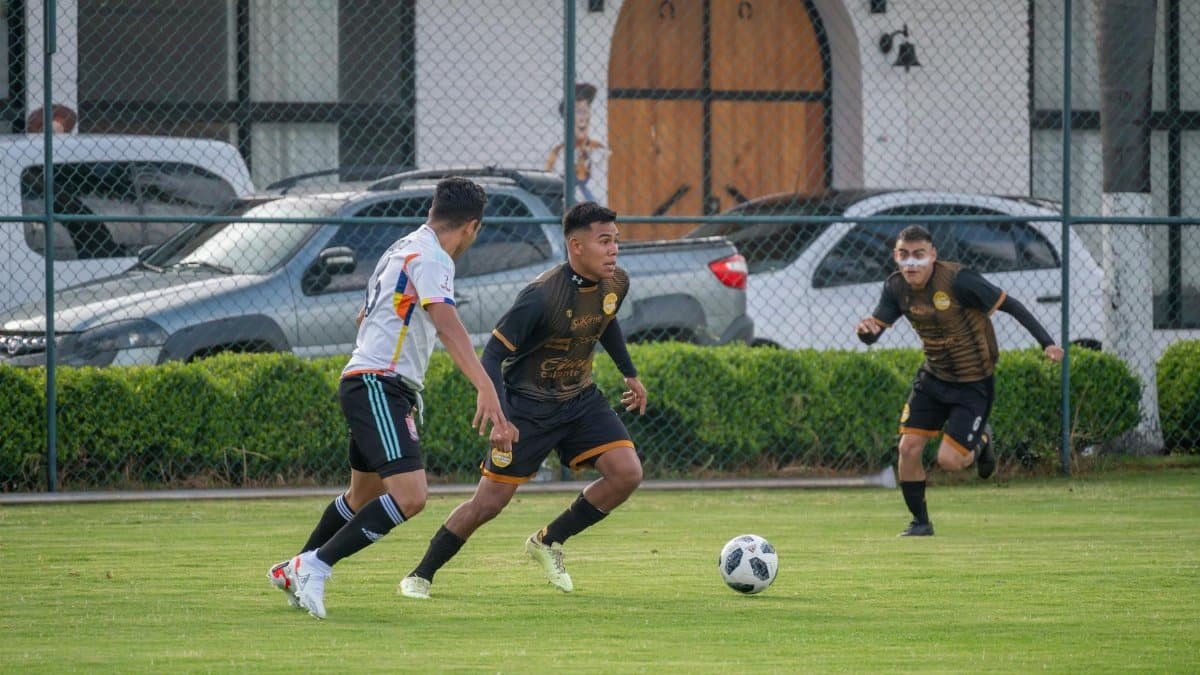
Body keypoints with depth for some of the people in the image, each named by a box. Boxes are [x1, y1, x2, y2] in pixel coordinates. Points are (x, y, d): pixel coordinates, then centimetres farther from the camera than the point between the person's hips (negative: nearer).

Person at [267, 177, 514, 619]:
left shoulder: (403, 248, 17)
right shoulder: (430, 258, -13)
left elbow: (364, 316, 31)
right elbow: (448, 326, -29)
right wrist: (486, 390, -40)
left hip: (366, 383, 11)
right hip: (378, 387, -11)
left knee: (364, 495, 25)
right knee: (409, 496, -21)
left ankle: (294, 571, 38)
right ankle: (316, 566, -19)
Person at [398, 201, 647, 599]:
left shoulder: (616, 284, -7)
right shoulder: (543, 295, -27)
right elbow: (493, 355, -25)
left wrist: (629, 373, 26)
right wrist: (499, 415, -35)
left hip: (580, 401, 6)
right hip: (528, 405, -6)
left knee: (627, 474, -12)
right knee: (490, 501, -6)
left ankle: (549, 541, 8)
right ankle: (421, 576, 12)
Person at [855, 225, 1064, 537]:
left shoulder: (958, 280, -26)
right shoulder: (897, 287, -8)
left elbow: (1010, 305, -19)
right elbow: (872, 333, -8)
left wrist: (1046, 342, -26)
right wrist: (864, 329, -34)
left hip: (973, 382, -5)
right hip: (933, 376, 5)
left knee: (949, 460, -11)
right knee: (908, 447, -6)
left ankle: (980, 440, 25)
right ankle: (920, 522, 14)